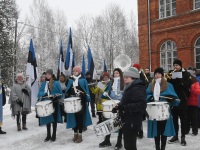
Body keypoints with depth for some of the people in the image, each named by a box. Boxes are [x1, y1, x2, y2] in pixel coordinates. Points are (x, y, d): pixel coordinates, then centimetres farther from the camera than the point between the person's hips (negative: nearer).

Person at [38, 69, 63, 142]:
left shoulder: (56, 83, -4)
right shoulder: (43, 83, 7)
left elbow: (60, 93, -5)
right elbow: (39, 93, 2)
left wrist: (55, 96, -23)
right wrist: (44, 94, -19)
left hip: (54, 103, -3)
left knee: (54, 119, 7)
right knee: (47, 119, 11)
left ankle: (54, 135, 18)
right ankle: (48, 135, 23)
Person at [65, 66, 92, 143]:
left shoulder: (83, 80, 2)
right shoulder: (70, 80, 11)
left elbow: (86, 91, -1)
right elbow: (67, 91, 12)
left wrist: (88, 99, -10)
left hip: (81, 102, -3)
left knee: (80, 118, 2)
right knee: (74, 118, 9)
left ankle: (80, 135, 11)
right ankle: (75, 134, 21)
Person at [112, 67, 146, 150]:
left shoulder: (137, 89, -17)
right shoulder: (129, 88, 16)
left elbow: (142, 105, -30)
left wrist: (125, 107, -33)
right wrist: (119, 107, 9)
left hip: (132, 122, -10)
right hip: (128, 121, 10)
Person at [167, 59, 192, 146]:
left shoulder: (186, 74, -1)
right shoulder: (171, 73, 9)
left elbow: (188, 84, -14)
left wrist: (179, 80, -23)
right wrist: (168, 79, -13)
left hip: (182, 99, -3)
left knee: (183, 118, 3)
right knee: (174, 118, 10)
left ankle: (183, 137, 11)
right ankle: (175, 135, 21)